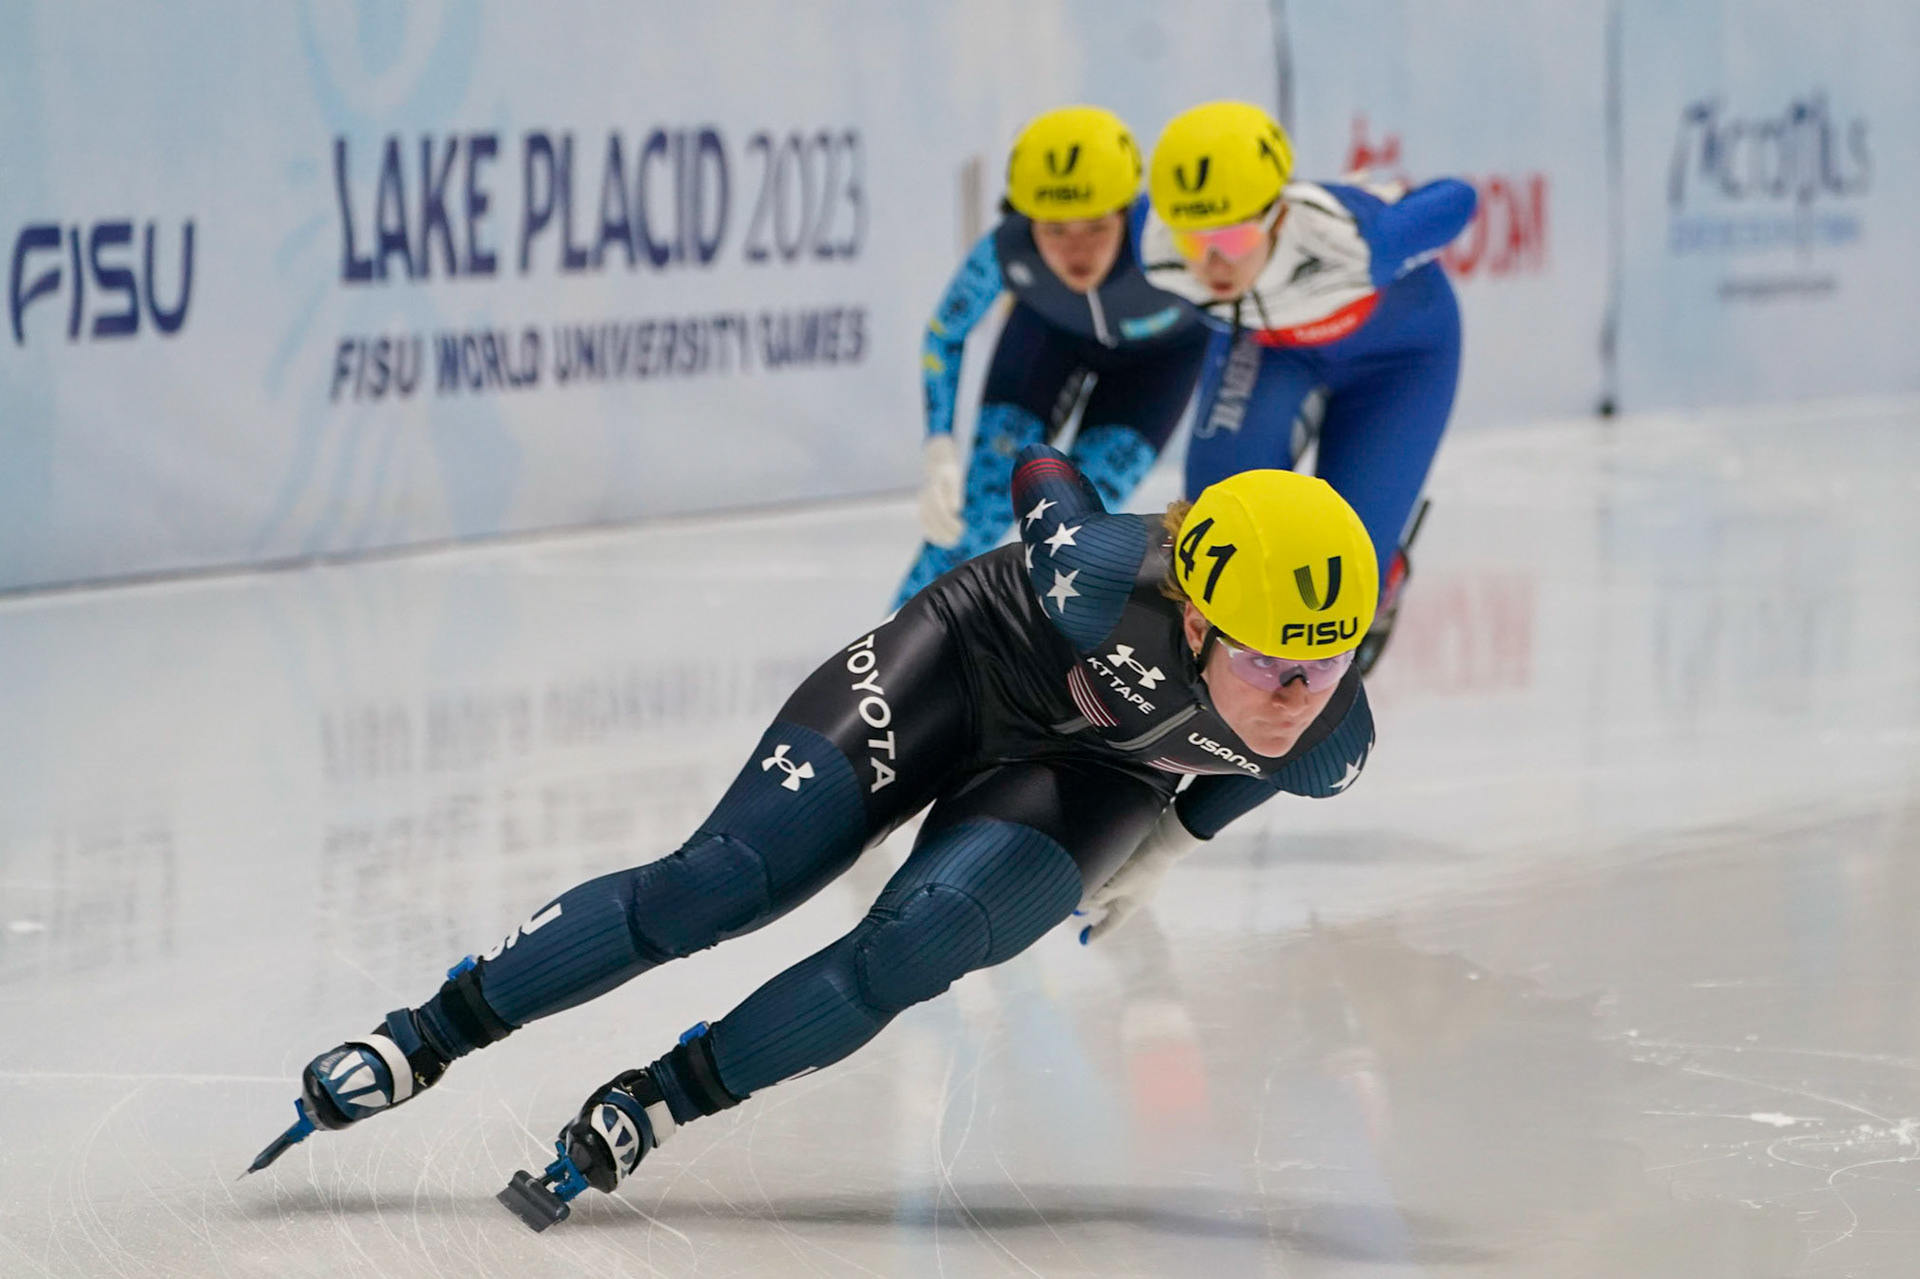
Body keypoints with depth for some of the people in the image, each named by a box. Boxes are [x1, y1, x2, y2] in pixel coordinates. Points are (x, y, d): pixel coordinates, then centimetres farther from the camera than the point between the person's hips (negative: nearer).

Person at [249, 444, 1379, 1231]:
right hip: (969, 665, -2)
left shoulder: (1331, 741, -28)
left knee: (913, 950, -23)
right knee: (725, 883, -13)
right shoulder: (1106, 582, -38)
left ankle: (647, 1109, -8)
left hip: (1098, 775, 2)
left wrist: (1167, 846, 10)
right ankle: (421, 1041, -4)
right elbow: (1041, 473, -15)